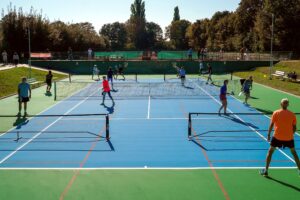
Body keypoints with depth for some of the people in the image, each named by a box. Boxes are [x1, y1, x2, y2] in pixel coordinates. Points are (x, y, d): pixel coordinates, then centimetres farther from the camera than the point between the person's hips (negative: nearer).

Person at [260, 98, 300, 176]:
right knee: (294, 152, 21)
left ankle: (266, 170, 7)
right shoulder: (292, 114, 0)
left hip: (277, 137, -2)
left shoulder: (276, 113, -6)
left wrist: (268, 134, 3)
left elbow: (271, 125, -7)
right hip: (289, 137, 2)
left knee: (270, 151, 10)